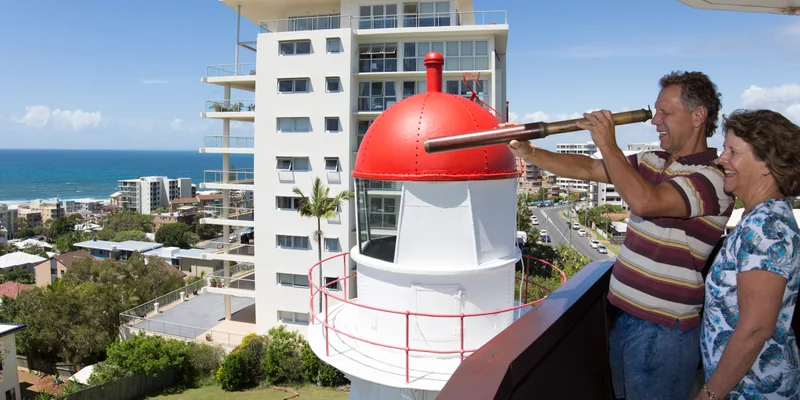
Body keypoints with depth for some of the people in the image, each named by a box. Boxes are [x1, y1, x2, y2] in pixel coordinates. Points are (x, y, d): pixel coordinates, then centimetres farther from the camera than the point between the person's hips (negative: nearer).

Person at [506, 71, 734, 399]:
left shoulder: (713, 178, -17)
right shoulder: (653, 163, 7)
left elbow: (643, 201, -33)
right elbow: (587, 169, 7)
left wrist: (607, 145, -23)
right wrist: (529, 153, -2)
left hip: (664, 331, -8)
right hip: (626, 317, 8)